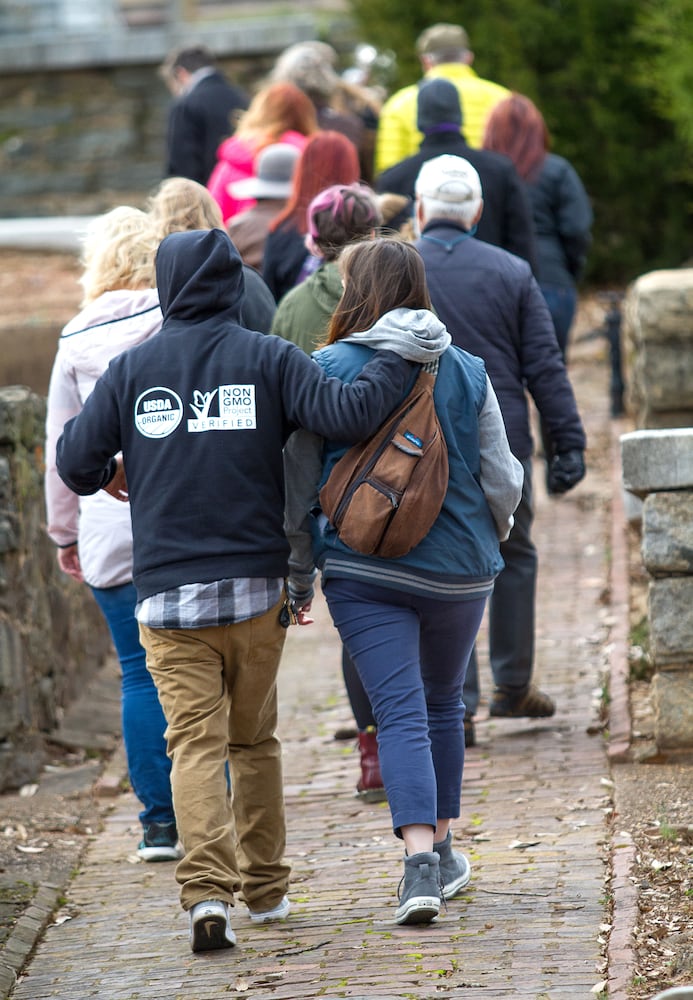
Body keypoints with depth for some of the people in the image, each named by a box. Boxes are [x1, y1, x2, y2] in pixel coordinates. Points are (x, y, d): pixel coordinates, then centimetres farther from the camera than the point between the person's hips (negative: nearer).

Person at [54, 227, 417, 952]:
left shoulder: (132, 369, 2)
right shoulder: (269, 359, -1)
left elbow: (75, 462, 3)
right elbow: (345, 415, -14)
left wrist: (106, 475, 25)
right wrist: (403, 357, -1)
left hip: (168, 595, -1)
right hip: (255, 588, 1)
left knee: (196, 745, -3)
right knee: (255, 741, 17)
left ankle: (208, 892, -21)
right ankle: (265, 887, 24)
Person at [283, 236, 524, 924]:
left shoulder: (325, 371, -6)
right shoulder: (466, 372, 1)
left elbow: (299, 485, -3)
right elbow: (502, 480, 4)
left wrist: (299, 579, 8)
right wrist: (489, 539, 25)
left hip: (363, 570, -2)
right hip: (458, 569, 2)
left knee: (399, 712, -6)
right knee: (443, 704, 20)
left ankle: (420, 861, -21)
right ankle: (442, 848, 30)